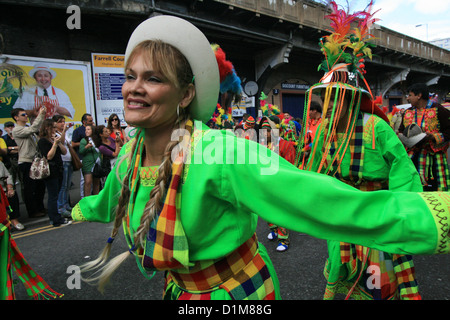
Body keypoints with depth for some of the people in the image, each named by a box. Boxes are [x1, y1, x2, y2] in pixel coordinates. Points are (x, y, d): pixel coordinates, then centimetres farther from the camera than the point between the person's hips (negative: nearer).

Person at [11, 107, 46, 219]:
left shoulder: (28, 128, 18)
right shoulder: (17, 130, -10)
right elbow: (33, 128, -23)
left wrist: (43, 115, 1)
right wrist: (40, 115, -21)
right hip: (26, 162, -9)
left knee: (41, 186, 15)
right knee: (30, 188, 1)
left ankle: (40, 208, 28)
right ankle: (32, 212, 11)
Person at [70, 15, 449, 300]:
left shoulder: (214, 152, -33)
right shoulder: (130, 154, -8)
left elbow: (317, 200, -39)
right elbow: (109, 200, 16)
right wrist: (84, 208, 35)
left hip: (238, 292, -6)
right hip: (180, 289, 6)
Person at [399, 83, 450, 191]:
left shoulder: (437, 110, -3)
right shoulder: (407, 112, 13)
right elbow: (401, 130, 21)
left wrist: (433, 137, -19)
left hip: (433, 153, -4)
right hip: (412, 155, 4)